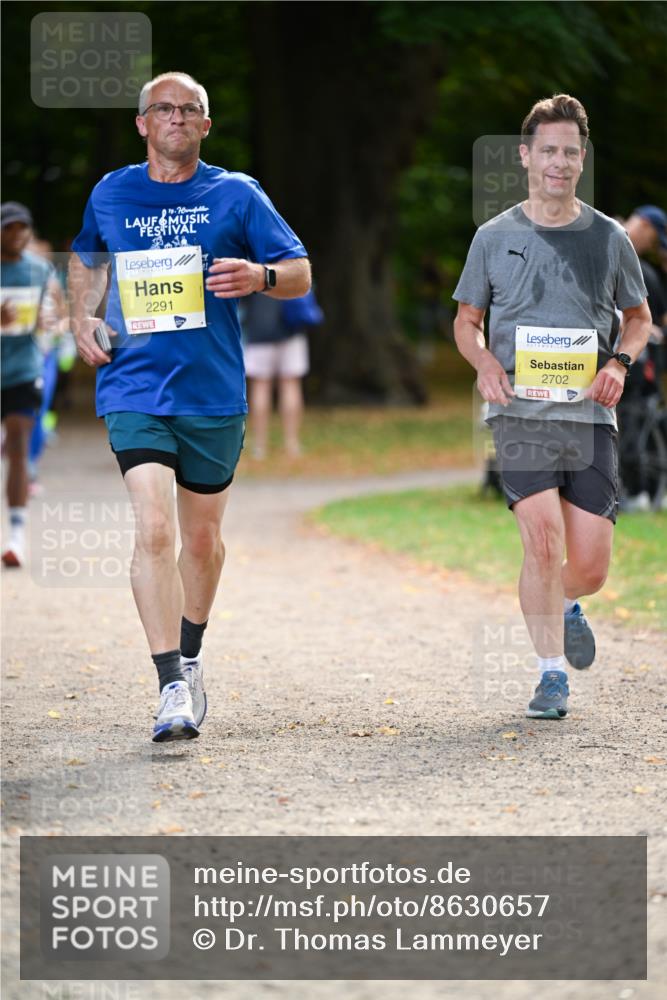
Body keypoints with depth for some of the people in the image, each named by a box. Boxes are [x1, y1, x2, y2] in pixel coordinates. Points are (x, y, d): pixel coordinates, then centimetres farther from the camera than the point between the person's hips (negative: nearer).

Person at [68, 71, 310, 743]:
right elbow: (86, 258, 27)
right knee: (153, 530, -17)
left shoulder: (235, 195, 2)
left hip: (213, 391, 1)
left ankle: (189, 658, 36)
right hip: (134, 389, -1)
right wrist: (83, 318, 9)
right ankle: (172, 688, -19)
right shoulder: (111, 194, 7)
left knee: (201, 537, 12)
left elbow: (301, 274, 4)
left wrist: (260, 275, -18)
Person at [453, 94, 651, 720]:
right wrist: (485, 362, -7)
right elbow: (466, 320, 15)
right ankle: (552, 675, -4)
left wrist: (620, 362, -2)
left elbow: (638, 316, 19)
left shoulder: (608, 238, 8)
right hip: (519, 411, -2)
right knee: (543, 544, -17)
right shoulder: (495, 237, 5)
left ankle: (564, 606, 37)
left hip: (589, 415, 2)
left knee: (590, 567, 1)